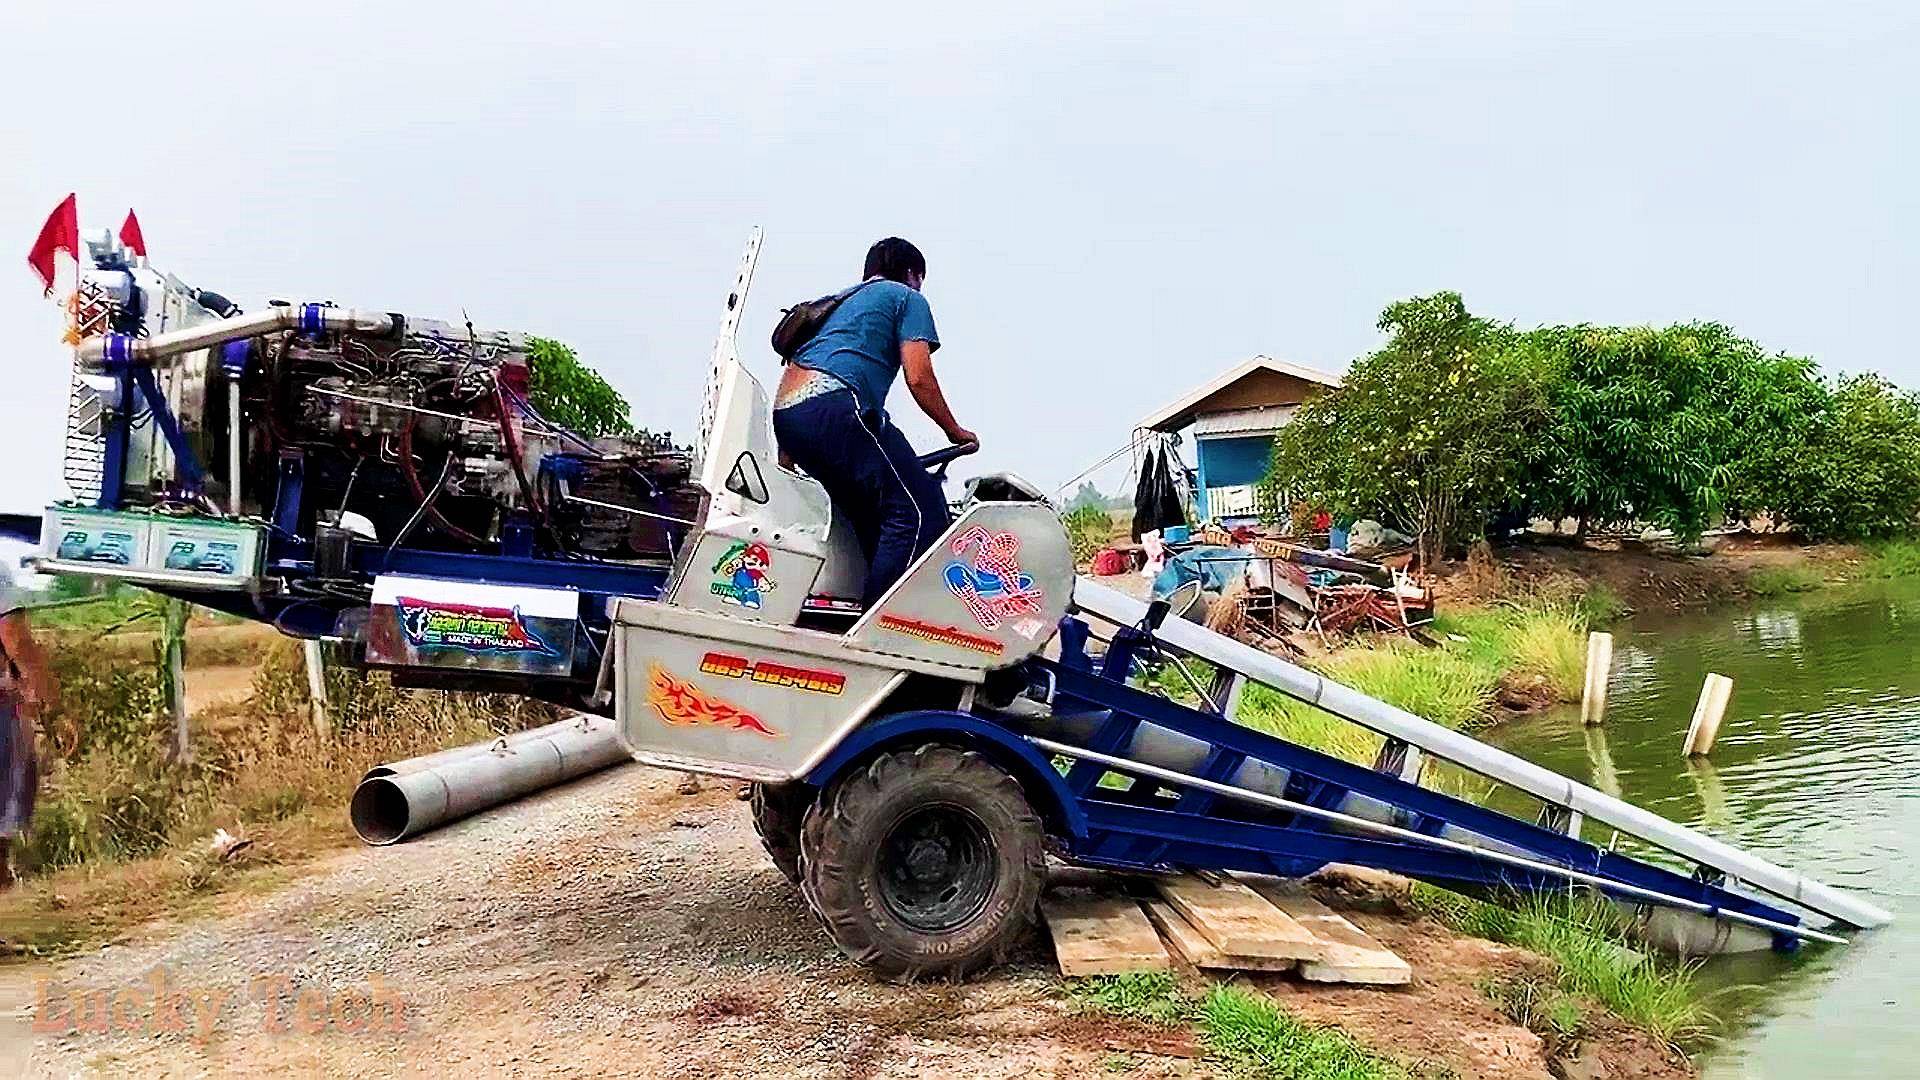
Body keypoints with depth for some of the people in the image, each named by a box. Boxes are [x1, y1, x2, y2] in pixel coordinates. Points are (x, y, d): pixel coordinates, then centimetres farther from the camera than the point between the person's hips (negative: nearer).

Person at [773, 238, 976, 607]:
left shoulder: (841, 300, 36)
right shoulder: (907, 298, 13)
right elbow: (919, 379, 0)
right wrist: (955, 432, 14)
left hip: (783, 414, 9)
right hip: (833, 407, -9)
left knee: (870, 517, 16)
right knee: (921, 512, -12)